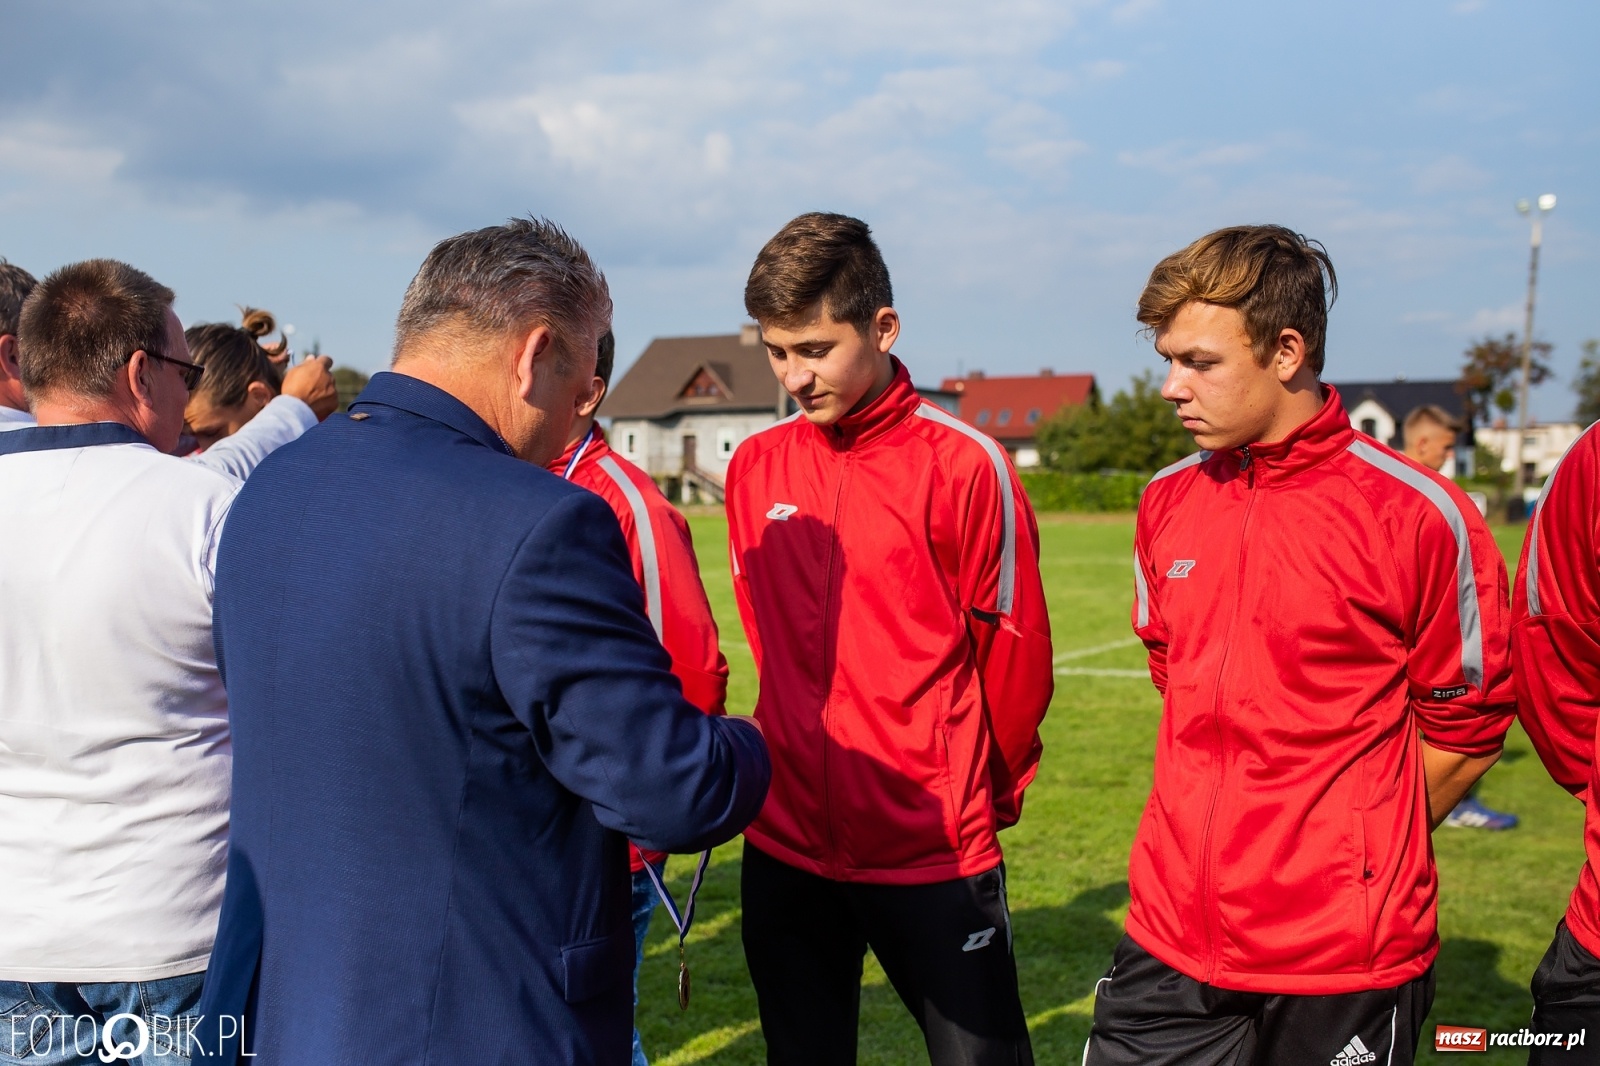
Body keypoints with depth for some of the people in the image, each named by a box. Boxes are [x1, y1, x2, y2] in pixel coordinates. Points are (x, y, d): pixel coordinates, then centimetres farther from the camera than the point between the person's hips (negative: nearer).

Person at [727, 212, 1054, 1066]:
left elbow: (1015, 653, -4)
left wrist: (985, 795, 7)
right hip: (785, 844, 4)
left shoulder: (966, 466, -11)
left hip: (934, 851, -4)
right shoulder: (754, 467, 4)